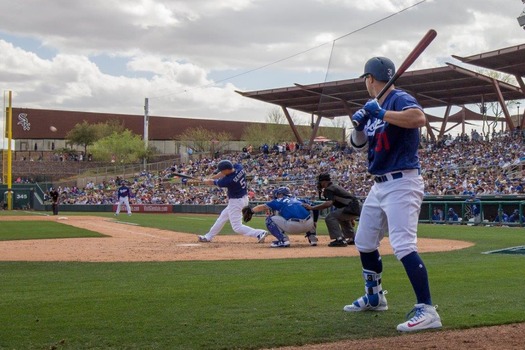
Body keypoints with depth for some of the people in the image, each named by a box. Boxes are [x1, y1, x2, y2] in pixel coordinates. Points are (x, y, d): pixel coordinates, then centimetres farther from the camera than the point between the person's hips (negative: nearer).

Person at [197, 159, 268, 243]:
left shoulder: (228, 180, -29)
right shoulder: (238, 167, -11)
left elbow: (212, 182, -9)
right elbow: (224, 173, 8)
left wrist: (203, 180, 11)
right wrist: (210, 178, 6)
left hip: (236, 202, -10)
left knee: (237, 227, -3)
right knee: (222, 216, 22)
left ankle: (260, 233, -12)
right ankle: (208, 237, 35)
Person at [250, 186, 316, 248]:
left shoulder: (279, 201, 18)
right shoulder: (298, 200, 29)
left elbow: (262, 207, 18)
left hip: (293, 226, -5)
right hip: (309, 225, 5)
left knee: (269, 219, 13)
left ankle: (283, 240, -3)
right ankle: (312, 236, 20)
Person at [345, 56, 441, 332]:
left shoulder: (399, 98, -12)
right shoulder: (373, 107, 15)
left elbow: (420, 118, -33)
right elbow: (359, 144, 18)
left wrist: (382, 114, -29)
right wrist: (358, 125, -1)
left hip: (402, 183, -10)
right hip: (379, 185, 10)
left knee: (403, 245, -22)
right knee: (364, 243, 19)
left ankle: (427, 310, -23)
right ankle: (374, 297, 36)